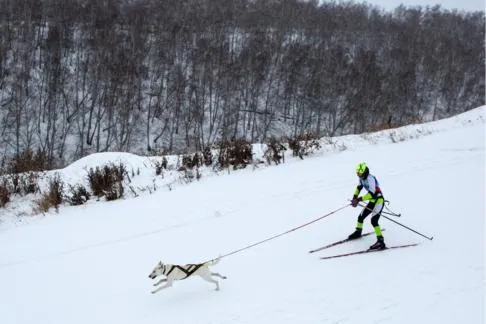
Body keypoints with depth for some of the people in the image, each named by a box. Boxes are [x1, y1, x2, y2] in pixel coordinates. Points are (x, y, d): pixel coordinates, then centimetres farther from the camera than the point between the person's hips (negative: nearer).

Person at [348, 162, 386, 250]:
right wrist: (354, 197, 4)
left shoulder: (370, 179, -27)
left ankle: (381, 241, -26)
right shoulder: (362, 178, 1)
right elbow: (359, 187, 19)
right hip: (372, 201, 9)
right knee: (361, 217, 19)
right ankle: (358, 232, 46)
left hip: (379, 200, -9)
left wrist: (359, 199, -34)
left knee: (374, 220, -24)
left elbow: (372, 193, -34)